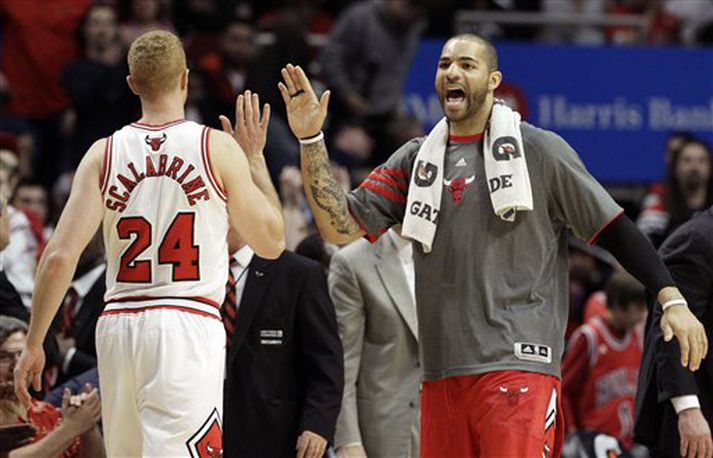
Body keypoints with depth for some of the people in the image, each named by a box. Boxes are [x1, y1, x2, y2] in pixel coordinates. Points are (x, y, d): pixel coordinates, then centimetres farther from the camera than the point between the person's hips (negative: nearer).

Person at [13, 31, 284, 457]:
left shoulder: (103, 155, 4)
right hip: (189, 325, -4)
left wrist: (34, 344, 4)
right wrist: (253, 161, 16)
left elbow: (60, 257, -2)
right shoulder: (217, 148, -2)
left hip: (119, 326, 4)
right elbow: (272, 243, 6)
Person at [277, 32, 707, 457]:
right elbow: (341, 226, 10)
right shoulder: (415, 160, 15)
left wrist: (672, 299, -7)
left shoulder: (539, 150, 2)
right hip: (442, 372, 5)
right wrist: (311, 139, 0)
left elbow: (613, 228, 3)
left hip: (519, 365, -5)